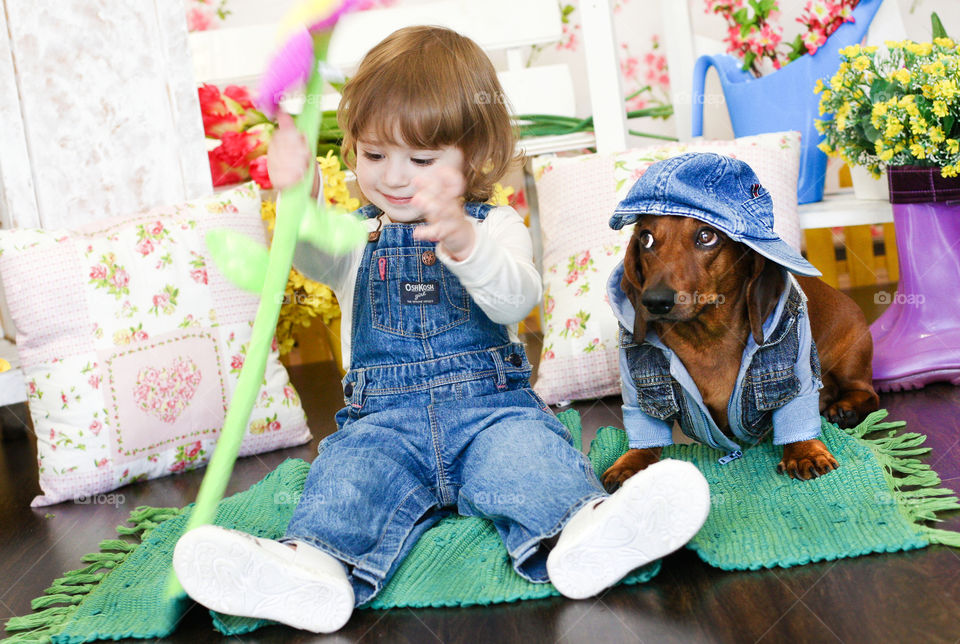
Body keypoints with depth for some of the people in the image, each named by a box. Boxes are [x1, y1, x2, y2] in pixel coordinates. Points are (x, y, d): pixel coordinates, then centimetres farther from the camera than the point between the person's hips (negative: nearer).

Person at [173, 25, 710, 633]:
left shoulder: (494, 227, 9)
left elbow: (517, 298, -12)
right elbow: (312, 252, -11)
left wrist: (466, 245, -34)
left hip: (489, 405, -1)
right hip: (384, 417, 1)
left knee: (528, 448, -30)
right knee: (350, 469, -27)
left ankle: (580, 533, -57)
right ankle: (314, 565, -53)